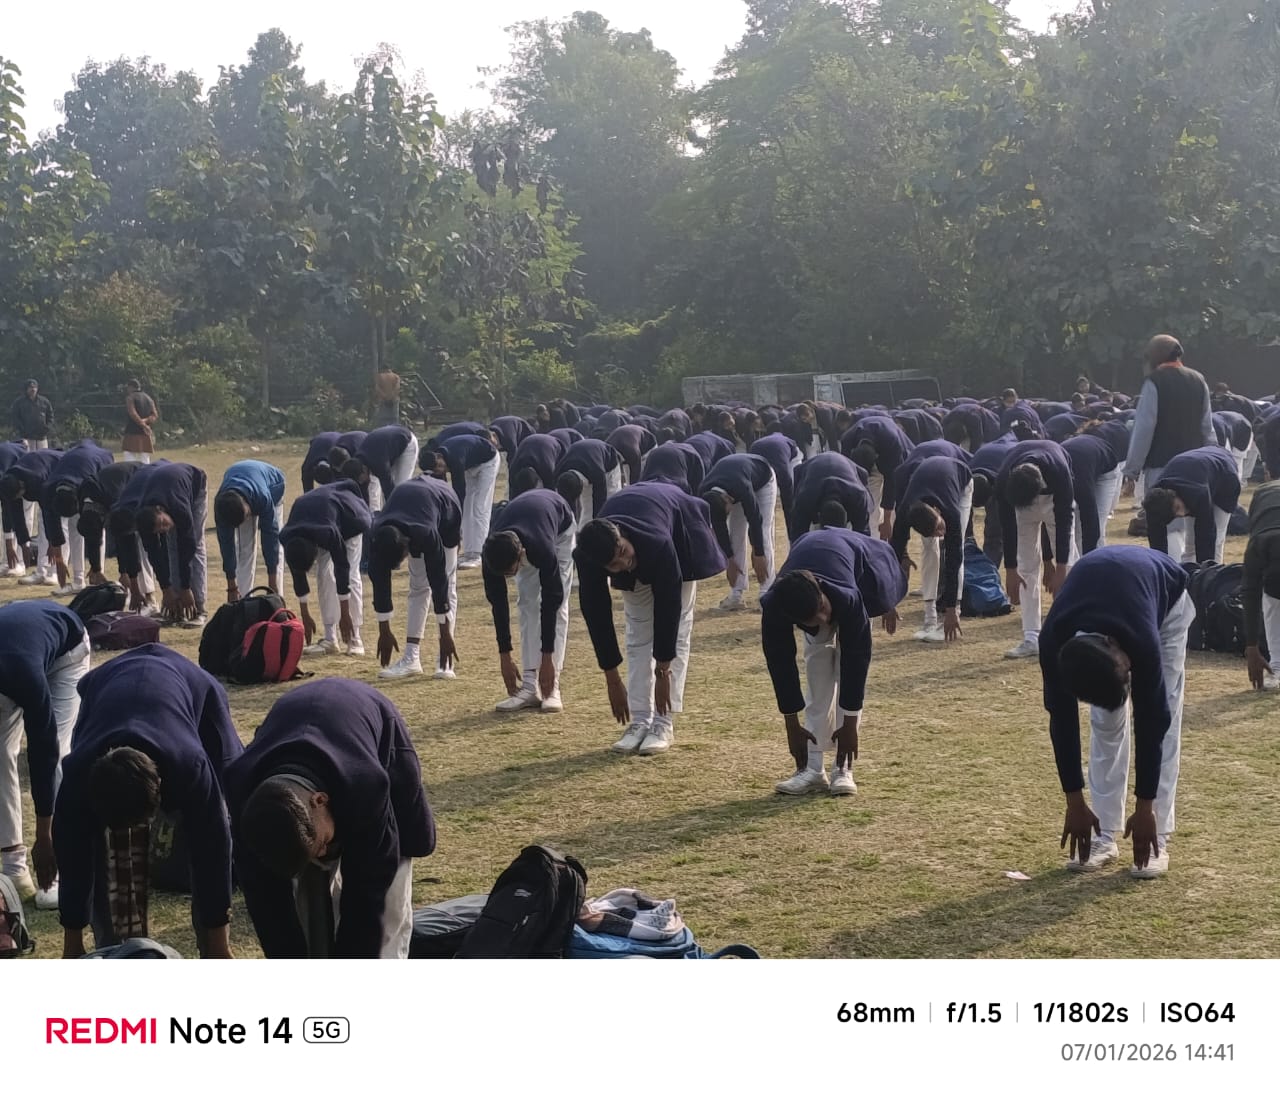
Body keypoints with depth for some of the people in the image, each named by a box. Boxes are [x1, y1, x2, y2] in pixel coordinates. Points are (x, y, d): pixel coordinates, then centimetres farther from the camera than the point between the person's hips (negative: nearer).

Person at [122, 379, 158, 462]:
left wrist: (143, 424, -15)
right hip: (146, 437, 6)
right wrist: (146, 421, -7)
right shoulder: (148, 398, 16)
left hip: (132, 434, -6)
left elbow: (133, 414, -17)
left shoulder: (130, 398, -2)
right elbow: (155, 415, 8)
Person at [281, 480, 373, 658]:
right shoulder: (287, 538, -28)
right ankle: (330, 638, -6)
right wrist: (305, 615, -10)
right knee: (323, 573, -8)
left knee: (351, 574, -14)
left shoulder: (328, 533, -44)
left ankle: (354, 639, -13)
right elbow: (298, 576, -15)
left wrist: (345, 614, -28)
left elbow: (342, 570, -34)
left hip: (348, 514, -5)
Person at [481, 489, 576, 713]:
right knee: (527, 604, -7)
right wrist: (504, 657, -20)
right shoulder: (493, 552, -35)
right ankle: (530, 687, -8)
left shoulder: (542, 549, -46)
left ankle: (551, 687, -14)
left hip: (560, 526, -3)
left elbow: (551, 601, -35)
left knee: (558, 604, -13)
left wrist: (547, 658, -30)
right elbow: (498, 604, -23)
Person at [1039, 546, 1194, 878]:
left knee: (1163, 716, -10)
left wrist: (1144, 808, -25)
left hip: (1166, 598, -3)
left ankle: (1157, 838, -7)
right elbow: (1062, 720, -24)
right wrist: (1075, 804, -20)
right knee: (1104, 718, -5)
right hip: (1100, 603, 3)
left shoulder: (1141, 641, -44)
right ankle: (1105, 835, 2)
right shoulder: (1054, 642, -36)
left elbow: (1151, 720, -32)